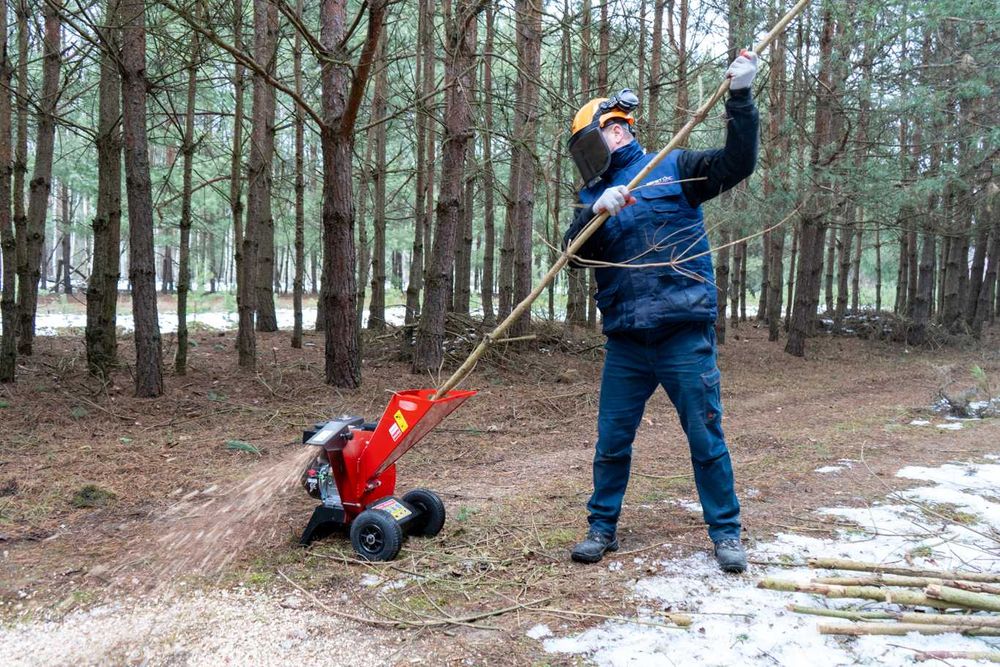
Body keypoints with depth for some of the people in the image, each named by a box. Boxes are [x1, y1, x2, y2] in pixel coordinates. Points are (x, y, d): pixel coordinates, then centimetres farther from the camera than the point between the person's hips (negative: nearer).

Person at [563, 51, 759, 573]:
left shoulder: (674, 169, 4)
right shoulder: (593, 195, 12)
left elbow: (737, 163, -6)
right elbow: (573, 254, -3)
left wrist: (740, 97, -17)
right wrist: (597, 211, -21)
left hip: (685, 336, -3)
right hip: (625, 343, 4)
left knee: (706, 439, 4)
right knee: (612, 442, 10)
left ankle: (725, 532, 18)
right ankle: (602, 528, 25)